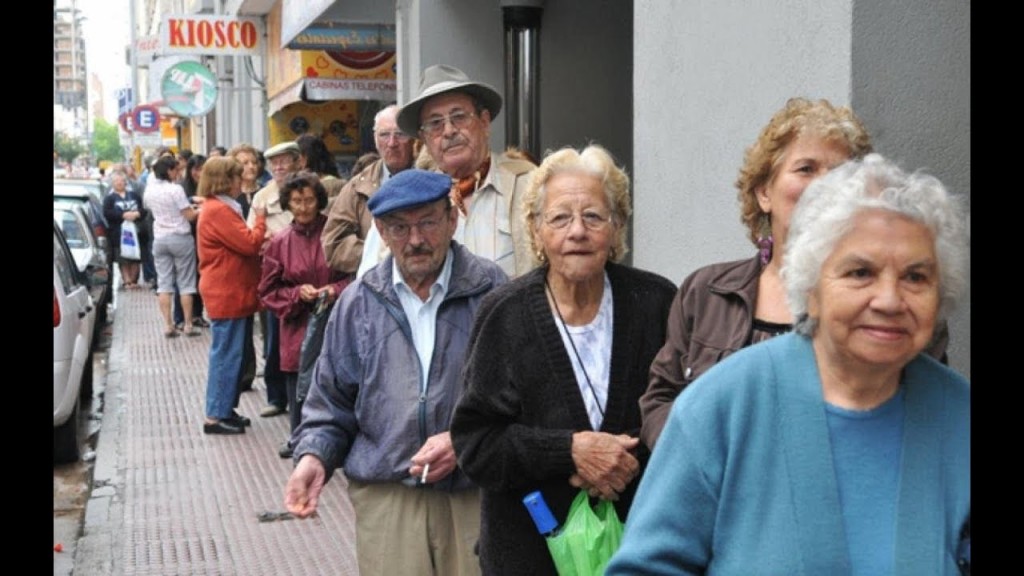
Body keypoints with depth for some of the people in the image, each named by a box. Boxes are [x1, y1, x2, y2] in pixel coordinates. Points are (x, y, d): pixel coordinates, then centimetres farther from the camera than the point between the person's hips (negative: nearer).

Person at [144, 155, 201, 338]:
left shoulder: (150, 190, 4)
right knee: (185, 283, 3)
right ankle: (188, 325, 6)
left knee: (163, 283, 6)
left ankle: (167, 325, 2)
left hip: (160, 239, 5)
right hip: (180, 238, -5)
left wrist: (188, 206, 17)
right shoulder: (175, 189, -16)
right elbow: (190, 216, -14)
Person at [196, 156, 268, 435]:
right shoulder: (218, 211, -18)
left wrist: (260, 243, 5)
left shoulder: (220, 208, 16)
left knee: (229, 354, 15)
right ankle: (215, 416, 0)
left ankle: (225, 409, 23)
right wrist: (260, 220, -5)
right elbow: (249, 244, -20)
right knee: (226, 354, -5)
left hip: (230, 293, 11)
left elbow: (239, 245, 21)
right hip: (227, 294, -11)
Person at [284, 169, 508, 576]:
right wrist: (314, 456, 0)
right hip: (385, 500, 2)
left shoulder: (492, 292, 0)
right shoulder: (358, 303, 10)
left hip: (478, 496, -1)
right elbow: (331, 401, 16)